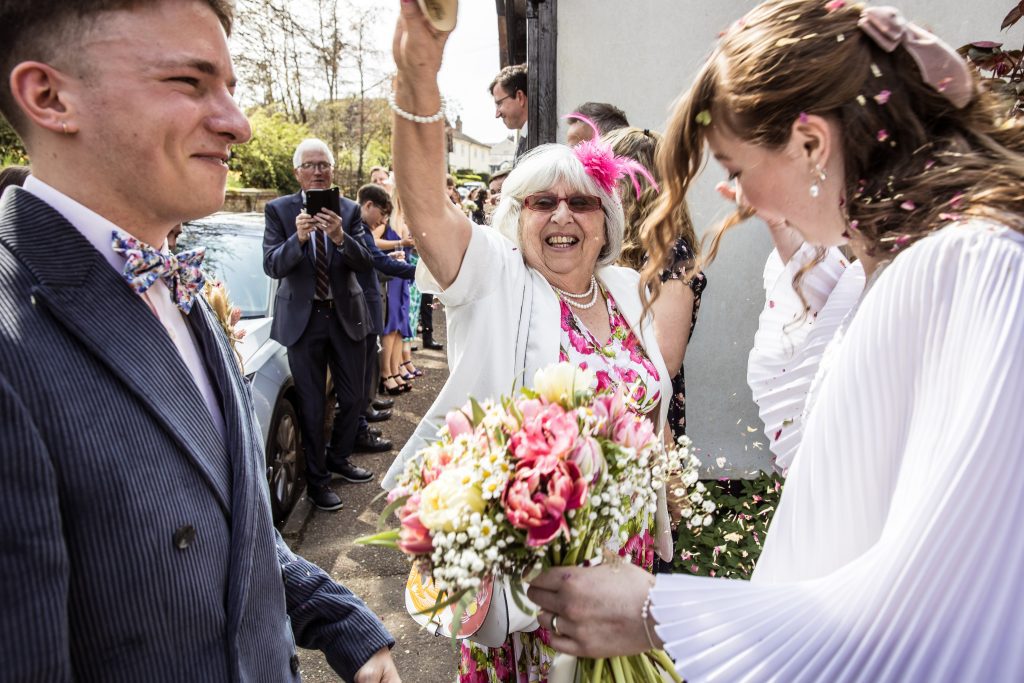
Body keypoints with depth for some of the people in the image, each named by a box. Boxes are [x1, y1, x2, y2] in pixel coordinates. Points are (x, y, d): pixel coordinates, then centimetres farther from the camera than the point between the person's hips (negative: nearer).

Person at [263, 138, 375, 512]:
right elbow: (271, 266, -12)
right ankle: (316, 478, 23)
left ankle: (338, 458, 37)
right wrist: (297, 238, -30)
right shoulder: (278, 210, -3)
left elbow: (365, 263, -8)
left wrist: (340, 237, -27)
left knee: (352, 397, 13)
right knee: (312, 404, 7)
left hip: (346, 315, 2)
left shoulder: (349, 209, 1)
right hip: (303, 318, -2)